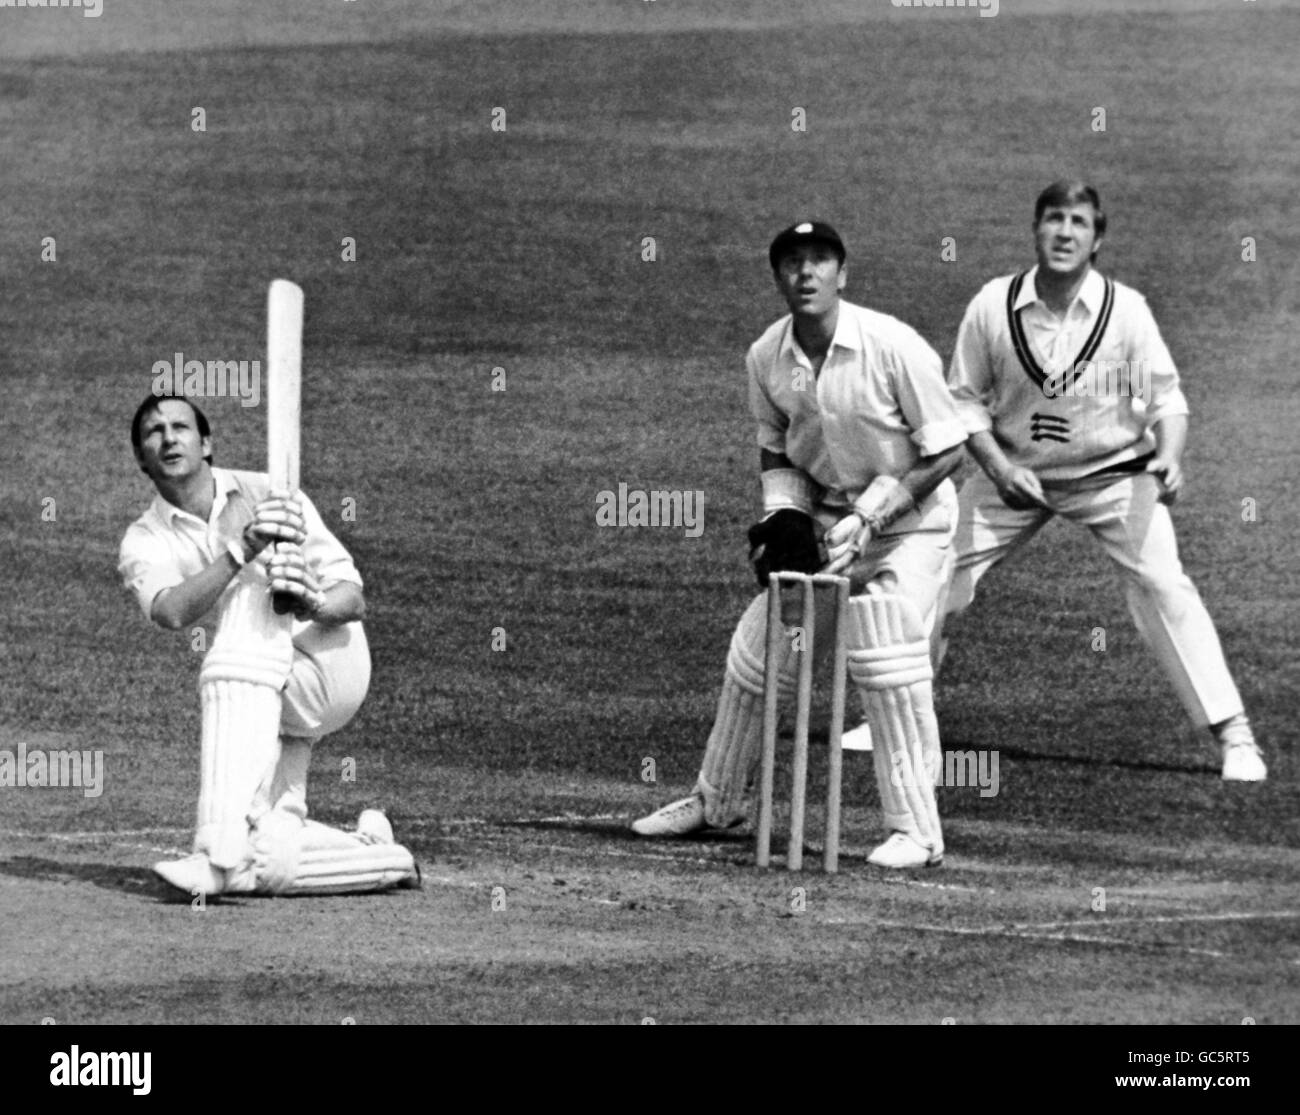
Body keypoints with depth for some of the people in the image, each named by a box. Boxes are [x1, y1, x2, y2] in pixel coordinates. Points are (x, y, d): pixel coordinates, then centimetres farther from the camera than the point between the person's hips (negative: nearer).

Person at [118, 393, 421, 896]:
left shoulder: (268, 496, -1)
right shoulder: (144, 543, 2)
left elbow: (353, 600, -8)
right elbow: (172, 612, -21)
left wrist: (312, 605, -32)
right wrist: (241, 551, -36)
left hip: (333, 664, -2)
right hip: (262, 708, 2)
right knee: (268, 866, -20)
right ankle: (377, 855, 17)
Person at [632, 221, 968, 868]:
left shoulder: (894, 347, -23)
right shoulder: (766, 358, -7)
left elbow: (947, 451, -17)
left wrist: (870, 514, -22)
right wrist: (784, 515, -8)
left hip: (910, 517, -6)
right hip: (823, 517, 6)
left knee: (887, 664, -19)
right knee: (756, 651, 8)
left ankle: (915, 830, -10)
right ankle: (717, 801, 29)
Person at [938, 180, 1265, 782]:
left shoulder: (1125, 309, -16)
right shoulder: (992, 307, -13)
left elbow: (1166, 395, -9)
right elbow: (964, 398, -3)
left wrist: (1168, 456, -28)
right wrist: (998, 465, -17)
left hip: (1112, 473, -2)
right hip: (1014, 473, 2)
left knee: (1166, 588, -16)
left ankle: (1234, 734, -11)